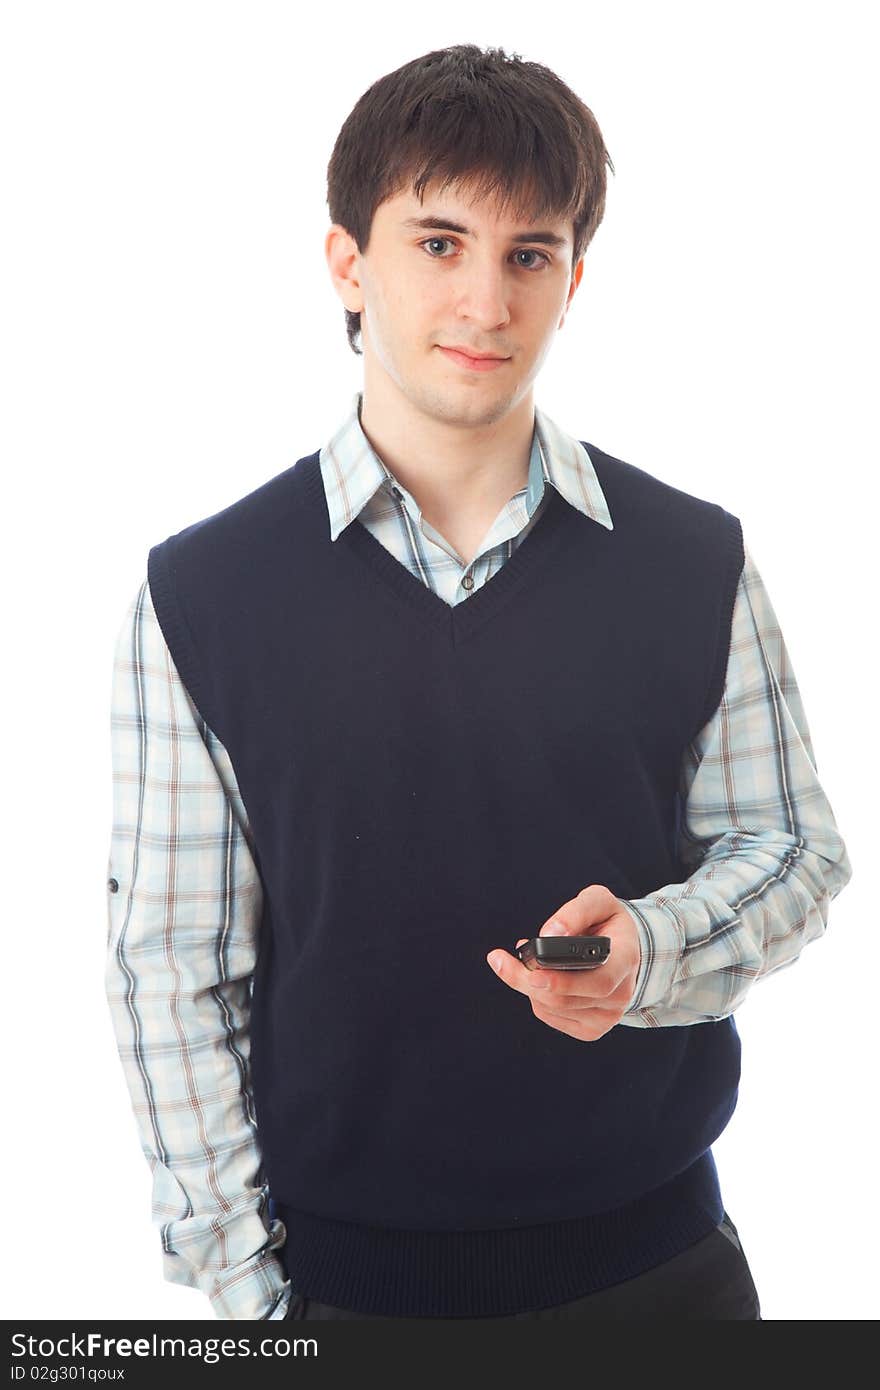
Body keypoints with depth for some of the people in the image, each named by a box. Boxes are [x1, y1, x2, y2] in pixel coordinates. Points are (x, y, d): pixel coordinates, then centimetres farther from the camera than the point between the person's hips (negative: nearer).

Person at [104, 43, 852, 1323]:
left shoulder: (699, 565, -3)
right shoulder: (198, 593, -7)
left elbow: (793, 849, 4)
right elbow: (171, 967, -5)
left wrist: (648, 949, -17)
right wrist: (242, 1287, -6)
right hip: (344, 1277, -1)